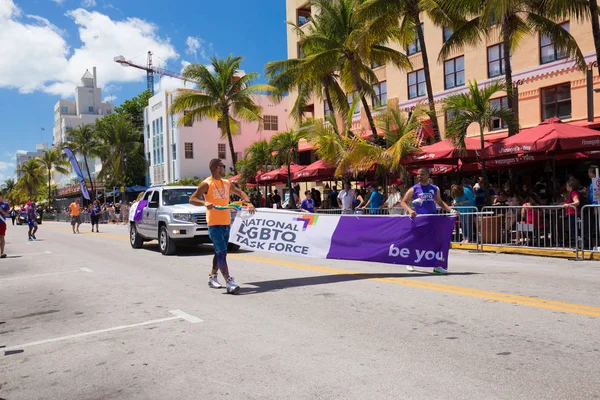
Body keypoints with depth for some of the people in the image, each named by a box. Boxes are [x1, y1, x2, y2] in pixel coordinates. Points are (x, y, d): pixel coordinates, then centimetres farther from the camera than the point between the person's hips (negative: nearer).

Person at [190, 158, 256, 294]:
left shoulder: (227, 183, 13)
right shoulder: (206, 184, -6)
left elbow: (240, 192, 22)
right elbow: (192, 199, -11)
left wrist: (249, 202, 3)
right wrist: (205, 203, -30)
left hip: (226, 223, 7)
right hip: (214, 224, -7)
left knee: (220, 252, 15)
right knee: (222, 253, -13)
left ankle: (212, 277, 30)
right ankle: (229, 282, -16)